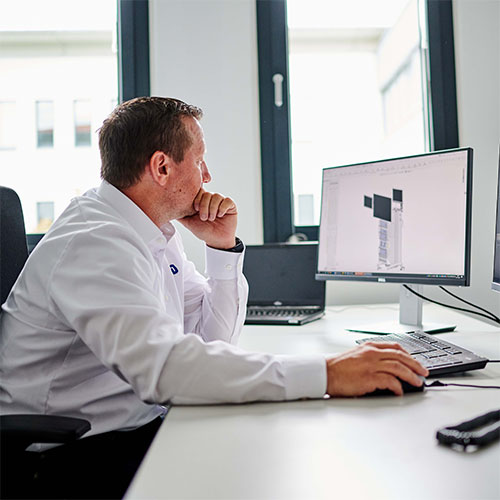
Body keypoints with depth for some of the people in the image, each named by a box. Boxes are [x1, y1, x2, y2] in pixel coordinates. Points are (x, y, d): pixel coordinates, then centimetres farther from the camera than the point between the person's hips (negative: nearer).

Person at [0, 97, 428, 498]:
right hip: (75, 457, -7)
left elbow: (213, 338, 9)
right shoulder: (92, 244, -23)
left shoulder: (158, 233, 6)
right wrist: (326, 373, -38)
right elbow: (165, 366, -38)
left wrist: (224, 246, -4)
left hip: (141, 426, 8)